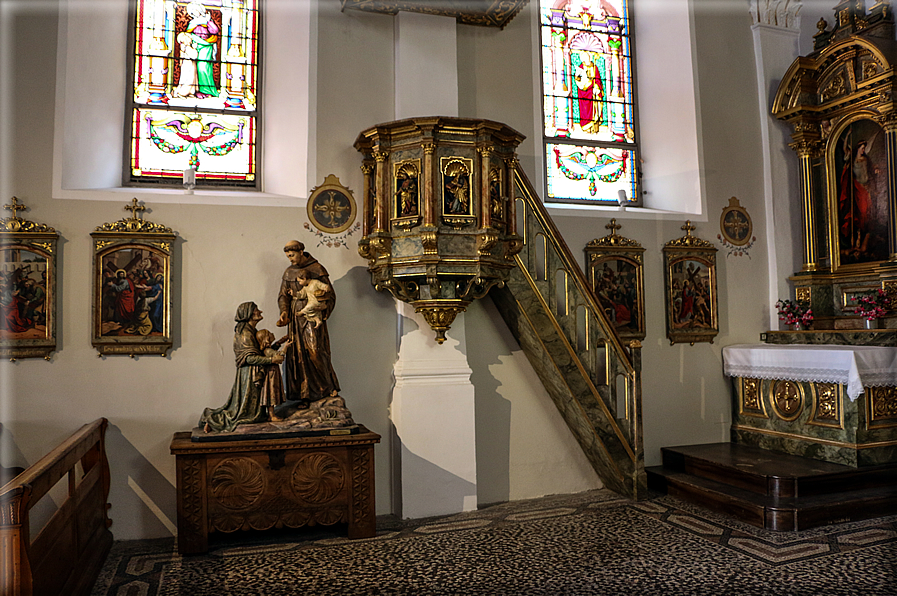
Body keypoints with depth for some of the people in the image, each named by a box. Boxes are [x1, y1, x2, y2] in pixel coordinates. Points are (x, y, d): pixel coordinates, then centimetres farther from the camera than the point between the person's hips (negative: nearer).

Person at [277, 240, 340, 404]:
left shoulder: (317, 269, -2)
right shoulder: (288, 272, 13)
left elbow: (329, 294, -2)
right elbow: (283, 295, 10)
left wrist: (322, 314, -13)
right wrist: (284, 312, -8)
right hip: (295, 317, 5)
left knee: (315, 351, -10)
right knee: (297, 353, 2)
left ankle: (329, 387, 4)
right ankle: (306, 395, 8)